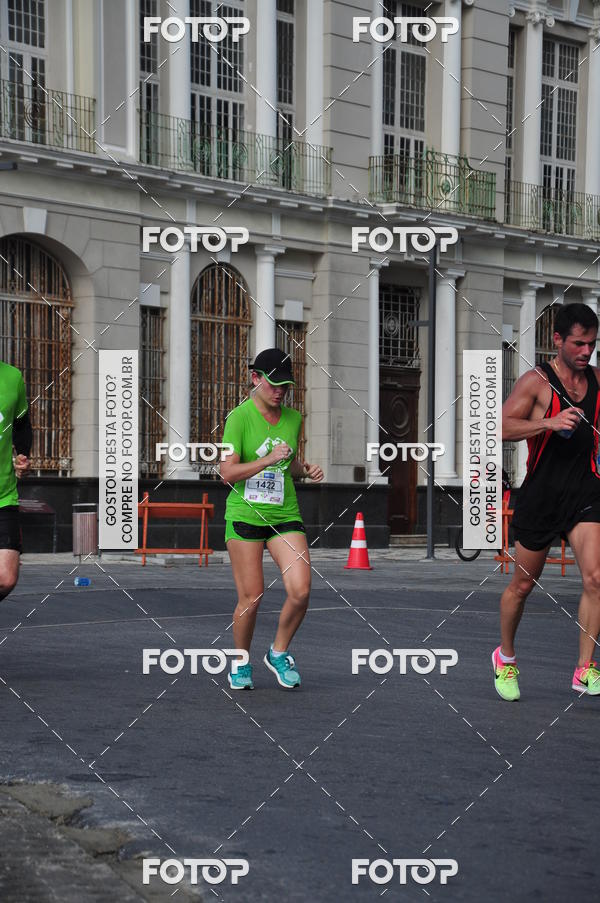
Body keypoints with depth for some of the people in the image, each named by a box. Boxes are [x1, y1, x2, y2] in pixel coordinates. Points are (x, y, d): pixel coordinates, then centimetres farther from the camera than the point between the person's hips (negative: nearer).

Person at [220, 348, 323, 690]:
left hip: (285, 515, 4)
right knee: (251, 597, -4)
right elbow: (228, 473, -13)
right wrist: (269, 460, -22)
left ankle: (279, 652, 14)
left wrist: (306, 469, 2)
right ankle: (241, 662, 21)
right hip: (244, 515, -4)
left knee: (301, 591, -11)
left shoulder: (293, 418, 8)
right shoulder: (239, 417, -8)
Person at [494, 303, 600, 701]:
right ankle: (505, 657, 33)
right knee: (523, 585, 9)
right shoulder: (536, 381, -7)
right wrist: (550, 422, -28)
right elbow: (503, 426, -17)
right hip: (541, 496, -3)